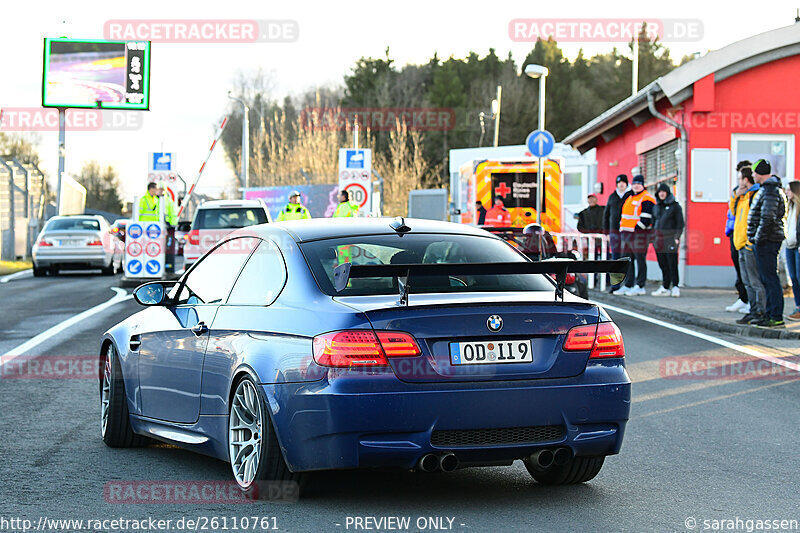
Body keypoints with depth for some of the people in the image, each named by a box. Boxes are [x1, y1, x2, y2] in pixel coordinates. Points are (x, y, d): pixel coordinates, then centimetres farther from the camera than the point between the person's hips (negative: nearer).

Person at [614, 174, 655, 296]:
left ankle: (640, 286, -4)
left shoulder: (646, 199, -9)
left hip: (640, 234, -9)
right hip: (627, 234, 9)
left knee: (640, 260, -6)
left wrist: (636, 229, -18)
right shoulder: (630, 198, 20)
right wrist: (622, 229, 17)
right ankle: (628, 286, 15)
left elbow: (646, 218, -16)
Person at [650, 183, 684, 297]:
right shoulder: (656, 207, 16)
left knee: (672, 263, -7)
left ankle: (675, 287, -3)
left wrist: (677, 237, -12)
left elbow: (680, 223, -3)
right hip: (658, 238, 5)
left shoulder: (675, 206, 0)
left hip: (670, 238, -5)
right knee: (662, 264, 5)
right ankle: (665, 288, 9)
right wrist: (653, 236, 16)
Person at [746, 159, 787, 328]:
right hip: (763, 241, 11)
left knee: (770, 278, -10)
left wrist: (759, 238, -17)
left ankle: (777, 318, -10)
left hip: (766, 242, -11)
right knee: (766, 279, 14)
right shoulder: (767, 189, 18)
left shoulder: (770, 191, -16)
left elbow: (768, 218, -24)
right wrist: (756, 239, 18)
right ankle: (770, 314, 19)